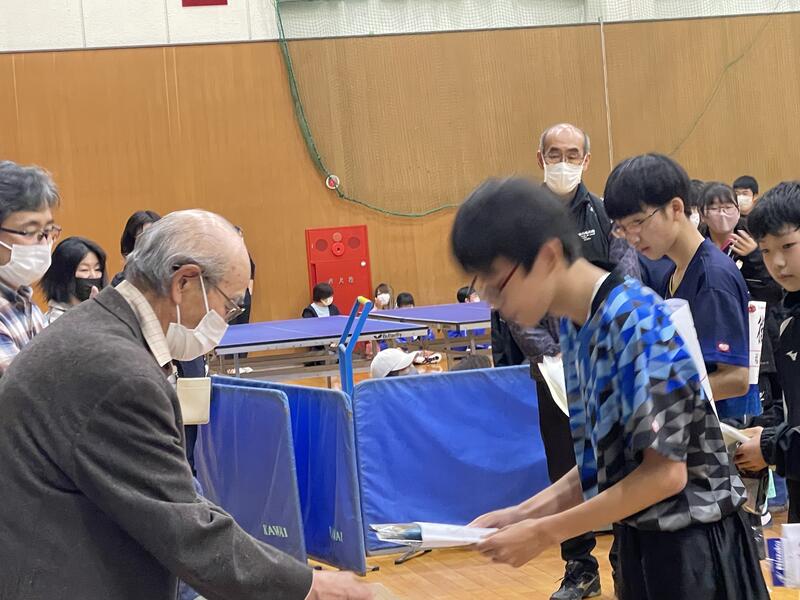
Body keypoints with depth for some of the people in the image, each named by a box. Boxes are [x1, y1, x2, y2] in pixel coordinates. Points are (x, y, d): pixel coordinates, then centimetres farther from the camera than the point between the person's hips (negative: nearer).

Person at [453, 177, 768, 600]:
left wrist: (545, 533, -17)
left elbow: (665, 472, -23)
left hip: (690, 548, -8)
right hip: (641, 543, 8)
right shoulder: (574, 325, 4)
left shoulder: (634, 320, -21)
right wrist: (526, 512, -1)